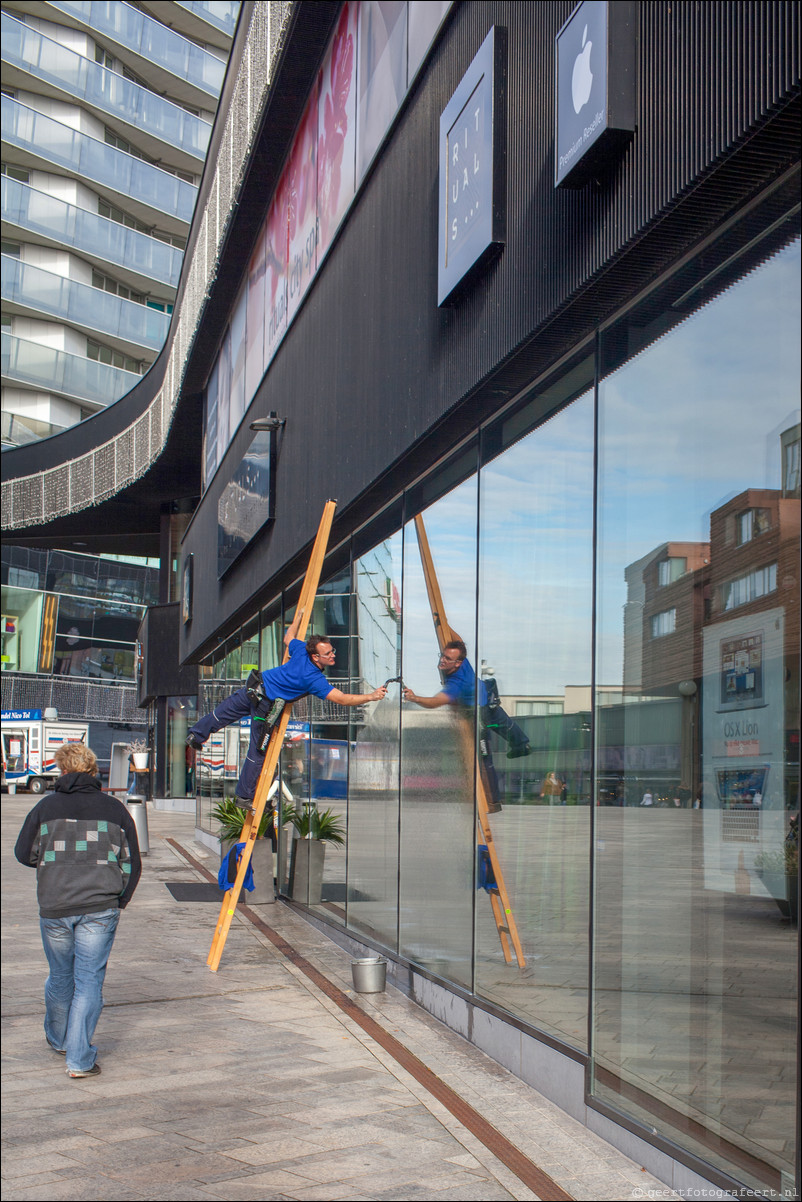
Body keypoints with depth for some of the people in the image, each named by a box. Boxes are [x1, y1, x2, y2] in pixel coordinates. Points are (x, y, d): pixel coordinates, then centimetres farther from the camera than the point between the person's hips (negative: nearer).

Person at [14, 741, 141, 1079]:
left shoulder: (46, 807, 0)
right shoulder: (114, 809, 2)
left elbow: (23, 854, 9)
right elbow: (132, 864, 4)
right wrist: (119, 902, 17)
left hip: (54, 908, 1)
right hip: (100, 908, -1)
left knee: (60, 977, 19)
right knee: (89, 980, 3)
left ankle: (58, 1038, 40)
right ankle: (79, 1058, -2)